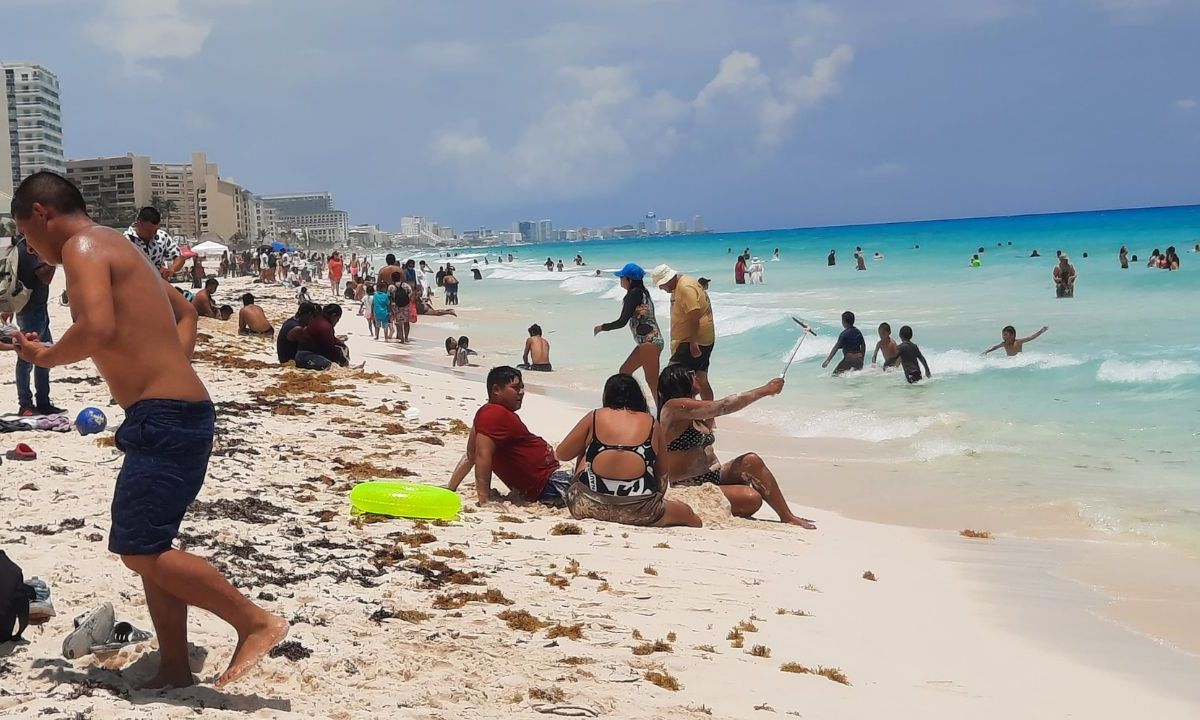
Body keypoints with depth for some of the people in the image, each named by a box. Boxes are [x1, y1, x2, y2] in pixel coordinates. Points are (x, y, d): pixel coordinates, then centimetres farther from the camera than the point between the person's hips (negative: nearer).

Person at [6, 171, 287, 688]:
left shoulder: (82, 248, -8)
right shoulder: (116, 248, 22)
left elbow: (97, 329, -26)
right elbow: (184, 313, 35)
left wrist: (45, 357, -8)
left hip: (163, 418, -10)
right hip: (180, 412, 10)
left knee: (140, 551, -9)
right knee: (148, 548, 14)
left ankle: (256, 623, -6)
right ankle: (174, 669, 17)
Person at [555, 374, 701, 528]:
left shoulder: (594, 417, 9)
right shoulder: (651, 423, 12)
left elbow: (561, 454, 16)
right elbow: (662, 473, 19)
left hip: (590, 504, -1)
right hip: (639, 511, 1)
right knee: (689, 515, 27)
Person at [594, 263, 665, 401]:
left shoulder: (634, 293, -13)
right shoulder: (642, 292, 15)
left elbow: (622, 322, -16)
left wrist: (601, 327, -5)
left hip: (649, 342, -11)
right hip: (646, 342, 11)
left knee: (653, 383, -10)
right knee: (624, 371, 18)